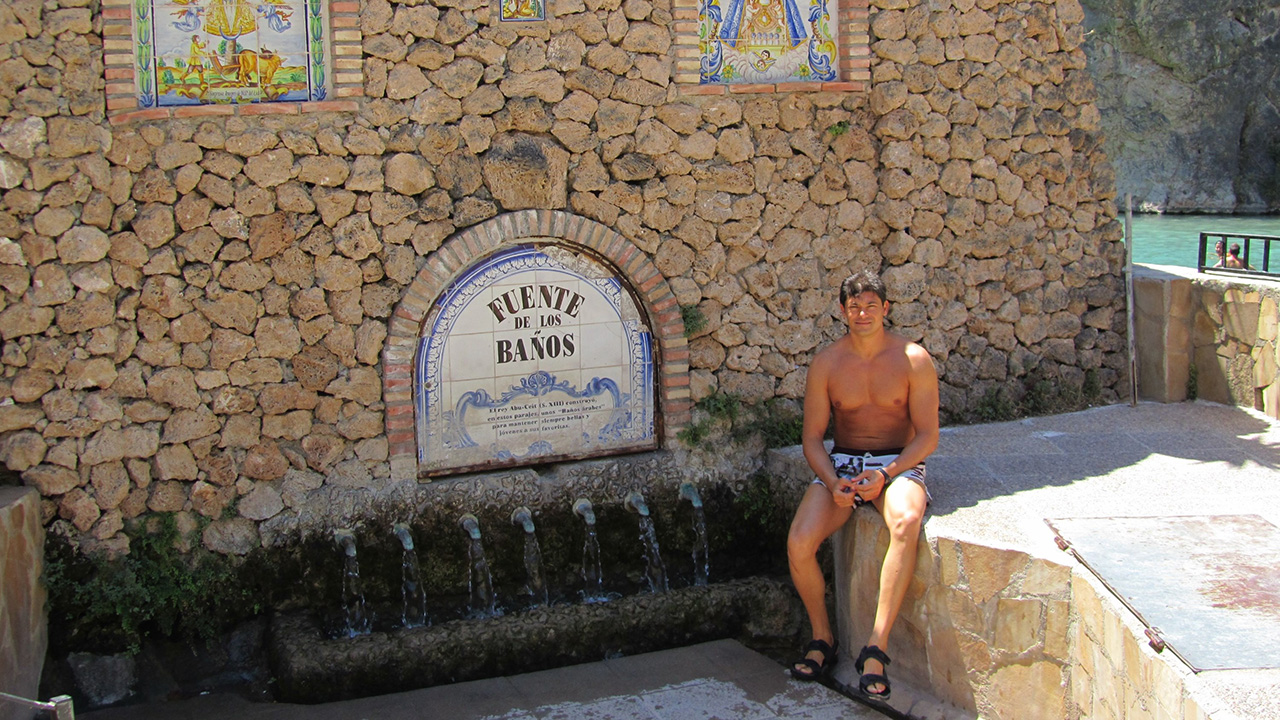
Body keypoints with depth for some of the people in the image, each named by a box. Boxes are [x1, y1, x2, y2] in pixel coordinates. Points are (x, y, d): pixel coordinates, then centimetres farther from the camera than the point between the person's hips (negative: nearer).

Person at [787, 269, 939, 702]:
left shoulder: (913, 360, -4)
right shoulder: (827, 363, 1)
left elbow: (927, 435, -4)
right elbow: (812, 436, 3)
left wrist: (885, 475, -20)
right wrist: (832, 482, -16)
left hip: (899, 463, -2)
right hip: (842, 462, 2)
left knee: (906, 524, -38)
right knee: (798, 544, -23)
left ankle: (876, 647, -32)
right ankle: (822, 638, 4)